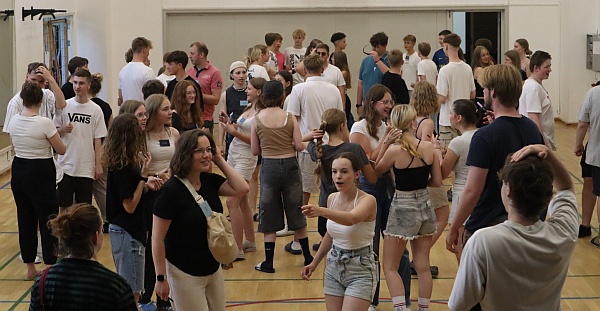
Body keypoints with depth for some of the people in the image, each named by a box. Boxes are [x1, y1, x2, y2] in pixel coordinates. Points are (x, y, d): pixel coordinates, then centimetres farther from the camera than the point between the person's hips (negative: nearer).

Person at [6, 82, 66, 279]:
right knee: (48, 220, 4)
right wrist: (47, 141, 10)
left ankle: (30, 268, 23)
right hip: (41, 172, -6)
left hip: (18, 171, 6)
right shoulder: (44, 123, -18)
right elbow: (62, 150, -8)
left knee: (25, 219, 14)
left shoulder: (14, 121, -1)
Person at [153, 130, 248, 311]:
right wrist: (161, 279, -16)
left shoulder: (210, 181, 2)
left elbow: (242, 189, -10)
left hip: (213, 270, 7)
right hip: (184, 274, -7)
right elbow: (158, 239, -17)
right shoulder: (171, 191, -18)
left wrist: (220, 161, -7)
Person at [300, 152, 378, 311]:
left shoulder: (368, 200, -17)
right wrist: (314, 263, 15)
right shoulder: (332, 198, 2)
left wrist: (321, 211, -54)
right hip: (333, 267, 6)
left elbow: (351, 219, -39)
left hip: (360, 270, -6)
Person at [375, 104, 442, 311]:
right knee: (423, 266, 14)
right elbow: (437, 182, 1)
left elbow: (377, 170, 1)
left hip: (403, 209, -4)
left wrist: (385, 144, -5)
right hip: (425, 206, 4)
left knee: (390, 267, 6)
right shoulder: (429, 148, -5)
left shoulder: (394, 150, -17)